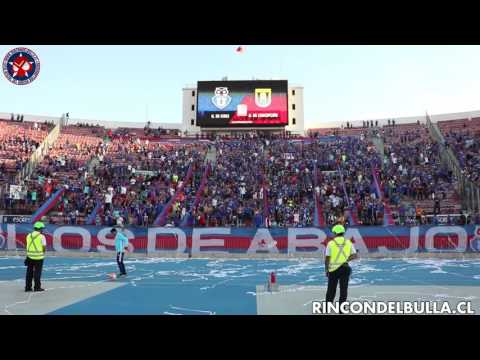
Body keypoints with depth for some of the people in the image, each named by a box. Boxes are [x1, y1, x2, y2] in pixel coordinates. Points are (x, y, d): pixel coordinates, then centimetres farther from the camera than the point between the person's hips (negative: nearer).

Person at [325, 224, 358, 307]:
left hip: (333, 269, -1)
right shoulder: (348, 242, 1)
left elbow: (327, 258, -5)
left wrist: (326, 269, 4)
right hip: (345, 268, 1)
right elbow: (355, 256, -4)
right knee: (343, 289, 8)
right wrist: (346, 259, 1)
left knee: (331, 289, 11)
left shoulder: (331, 243, -5)